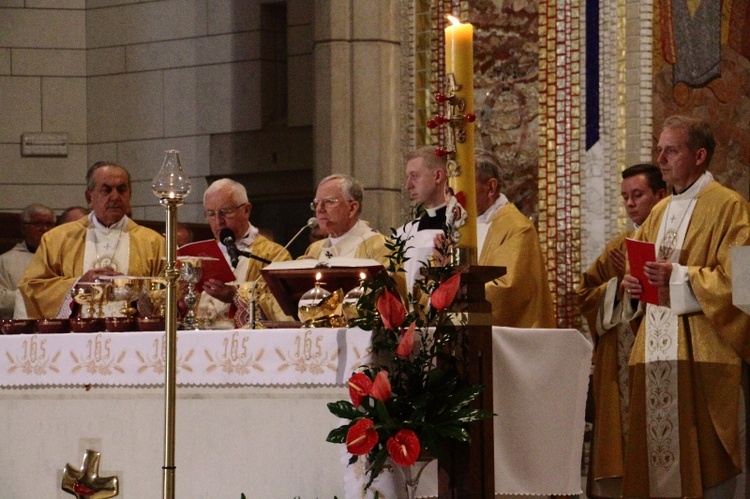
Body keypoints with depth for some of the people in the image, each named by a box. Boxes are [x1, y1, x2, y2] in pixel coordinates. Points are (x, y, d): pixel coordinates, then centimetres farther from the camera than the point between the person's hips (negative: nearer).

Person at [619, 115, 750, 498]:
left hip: (701, 351, -7)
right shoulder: (660, 213, 20)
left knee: (703, 457, -8)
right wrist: (631, 287, 3)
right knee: (658, 450, 3)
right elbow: (641, 269, 25)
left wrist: (678, 276, -20)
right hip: (655, 351, 7)